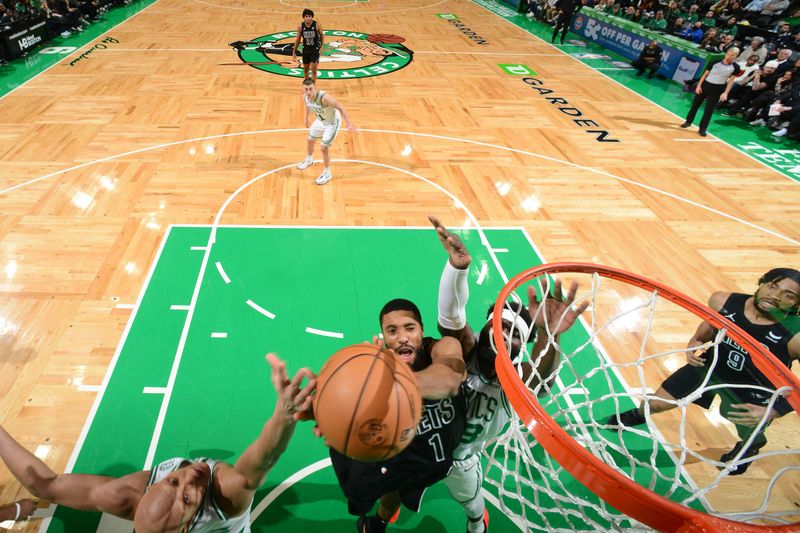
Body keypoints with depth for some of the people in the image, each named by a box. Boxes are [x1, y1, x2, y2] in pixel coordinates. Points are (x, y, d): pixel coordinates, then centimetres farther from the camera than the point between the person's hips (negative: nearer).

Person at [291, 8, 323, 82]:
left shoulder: (317, 25, -17)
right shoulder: (300, 26, -10)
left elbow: (322, 35, 0)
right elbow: (298, 39, 1)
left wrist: (321, 46, -12)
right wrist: (294, 52, 4)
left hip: (315, 49, -3)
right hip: (305, 50, 3)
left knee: (313, 70, -8)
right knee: (305, 69, 14)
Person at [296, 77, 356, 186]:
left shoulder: (324, 97, -39)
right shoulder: (305, 97, -18)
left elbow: (341, 108, -32)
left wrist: (349, 124, -36)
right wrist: (306, 118, 20)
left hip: (332, 122, -7)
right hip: (320, 120, 7)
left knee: (323, 147, -8)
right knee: (310, 140, 23)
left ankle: (327, 173, 12)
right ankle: (309, 160, 54)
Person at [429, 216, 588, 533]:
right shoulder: (465, 352, -30)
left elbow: (541, 374, -56)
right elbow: (450, 317, -52)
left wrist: (548, 335, -78)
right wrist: (458, 267, -73)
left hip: (461, 460, 1)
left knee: (470, 501, 29)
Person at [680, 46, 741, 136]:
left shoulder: (735, 67, -6)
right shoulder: (715, 62, -7)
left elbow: (731, 80, -2)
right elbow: (705, 74, 0)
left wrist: (725, 93, -9)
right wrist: (699, 85, -4)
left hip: (718, 89, -1)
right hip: (705, 85, 1)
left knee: (709, 110, 1)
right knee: (695, 105, 10)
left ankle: (702, 129, 10)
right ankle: (688, 122, 29)